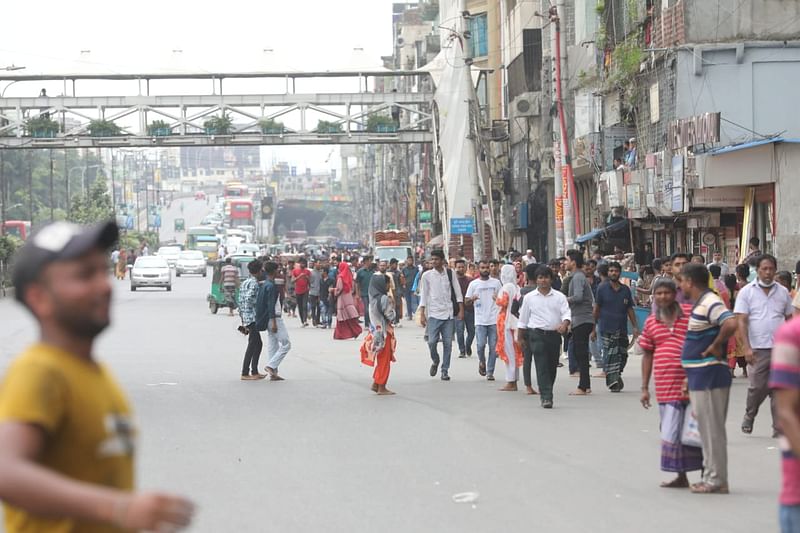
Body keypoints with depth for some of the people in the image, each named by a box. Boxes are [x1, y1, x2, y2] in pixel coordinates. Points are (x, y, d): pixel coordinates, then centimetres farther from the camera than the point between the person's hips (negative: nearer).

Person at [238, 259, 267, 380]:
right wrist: (247, 323, -21)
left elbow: (241, 302, 18)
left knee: (258, 344, 16)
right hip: (252, 319, -10)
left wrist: (243, 321, 21)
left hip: (247, 320, 10)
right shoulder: (253, 284, -13)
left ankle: (254, 372, 19)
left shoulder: (244, 283, 16)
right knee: (252, 345, -6)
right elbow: (249, 301, -22)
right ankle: (245, 374, -6)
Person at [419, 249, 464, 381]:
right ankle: (435, 361, 20)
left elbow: (458, 292, 7)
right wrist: (422, 314, -1)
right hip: (433, 313, -1)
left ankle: (445, 370, 8)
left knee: (448, 343, 0)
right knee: (432, 341, -9)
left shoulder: (450, 274, 5)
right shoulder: (427, 275, 2)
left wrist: (461, 310, 0)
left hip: (449, 313, 1)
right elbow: (423, 295, 4)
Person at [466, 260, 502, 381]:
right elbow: (466, 301, 5)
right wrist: (472, 299, -17)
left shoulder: (496, 283, 7)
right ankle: (482, 362, 19)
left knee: (493, 347, 0)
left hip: (494, 320, 1)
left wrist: (498, 298, -10)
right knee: (481, 344, -11)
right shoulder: (474, 284, 4)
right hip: (480, 321, -1)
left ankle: (490, 372, 7)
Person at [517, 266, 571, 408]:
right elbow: (523, 319, 11)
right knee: (542, 367, -12)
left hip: (554, 334, 2)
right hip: (537, 334, -2)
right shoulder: (529, 297, 5)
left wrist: (564, 324, -27)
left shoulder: (559, 297, 5)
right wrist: (520, 337, 12)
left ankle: (546, 395, 24)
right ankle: (546, 397, -17)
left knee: (552, 367, 9)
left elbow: (566, 313, -6)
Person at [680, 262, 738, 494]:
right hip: (700, 377, 10)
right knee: (708, 429, 15)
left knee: (712, 429, -4)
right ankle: (712, 477, 21)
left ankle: (716, 480, 0)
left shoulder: (709, 303, -17)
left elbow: (730, 324, -34)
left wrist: (715, 346, -22)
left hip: (709, 377, -10)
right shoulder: (701, 304, 15)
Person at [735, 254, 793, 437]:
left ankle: (779, 427, 3)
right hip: (758, 348, -2)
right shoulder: (747, 292, 2)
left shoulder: (783, 292, 11)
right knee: (758, 386, -2)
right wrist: (746, 347, -15)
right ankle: (749, 416, 24)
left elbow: (790, 319, 16)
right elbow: (741, 321, -4)